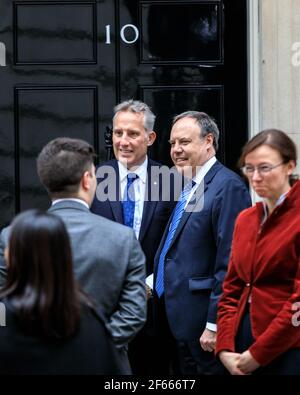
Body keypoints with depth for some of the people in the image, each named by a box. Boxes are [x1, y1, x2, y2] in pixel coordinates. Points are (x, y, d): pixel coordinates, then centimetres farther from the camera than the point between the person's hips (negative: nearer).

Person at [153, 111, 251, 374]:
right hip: (181, 321, 9)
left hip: (204, 320, -9)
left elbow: (229, 262, -20)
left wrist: (214, 325, -21)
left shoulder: (228, 186, -15)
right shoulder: (188, 187, 14)